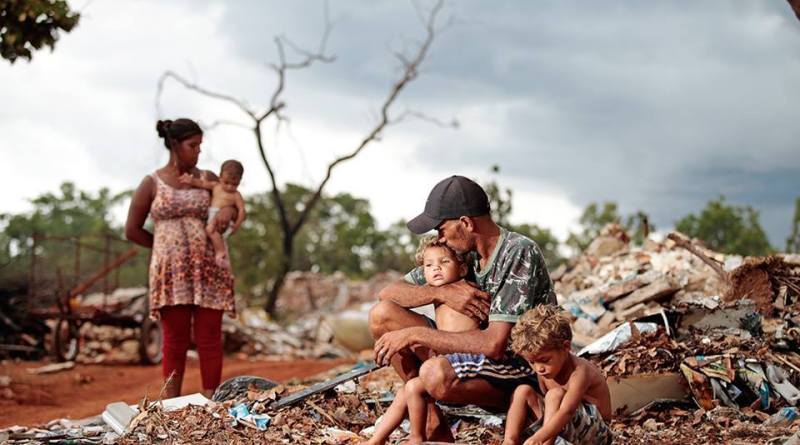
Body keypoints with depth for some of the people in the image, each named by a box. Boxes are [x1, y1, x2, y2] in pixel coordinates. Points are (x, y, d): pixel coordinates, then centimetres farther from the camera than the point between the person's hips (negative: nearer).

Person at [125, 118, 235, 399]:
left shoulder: (208, 180, 9)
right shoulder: (152, 184, 3)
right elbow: (132, 230, 7)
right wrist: (168, 246, 6)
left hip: (207, 270, 2)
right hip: (170, 271, -2)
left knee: (209, 339, -1)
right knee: (175, 341, 2)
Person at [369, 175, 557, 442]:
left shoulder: (520, 253, -19)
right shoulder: (462, 252, 3)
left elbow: (495, 345, -27)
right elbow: (388, 292, 5)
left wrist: (413, 334, -23)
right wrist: (442, 292, -15)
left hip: (524, 372, -8)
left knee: (436, 374, -38)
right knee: (381, 315, -3)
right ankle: (431, 418, 0)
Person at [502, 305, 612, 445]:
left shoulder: (578, 372, -26)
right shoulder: (544, 370, -1)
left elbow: (566, 412, -39)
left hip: (595, 433, -8)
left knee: (555, 395, -30)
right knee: (523, 391, -3)